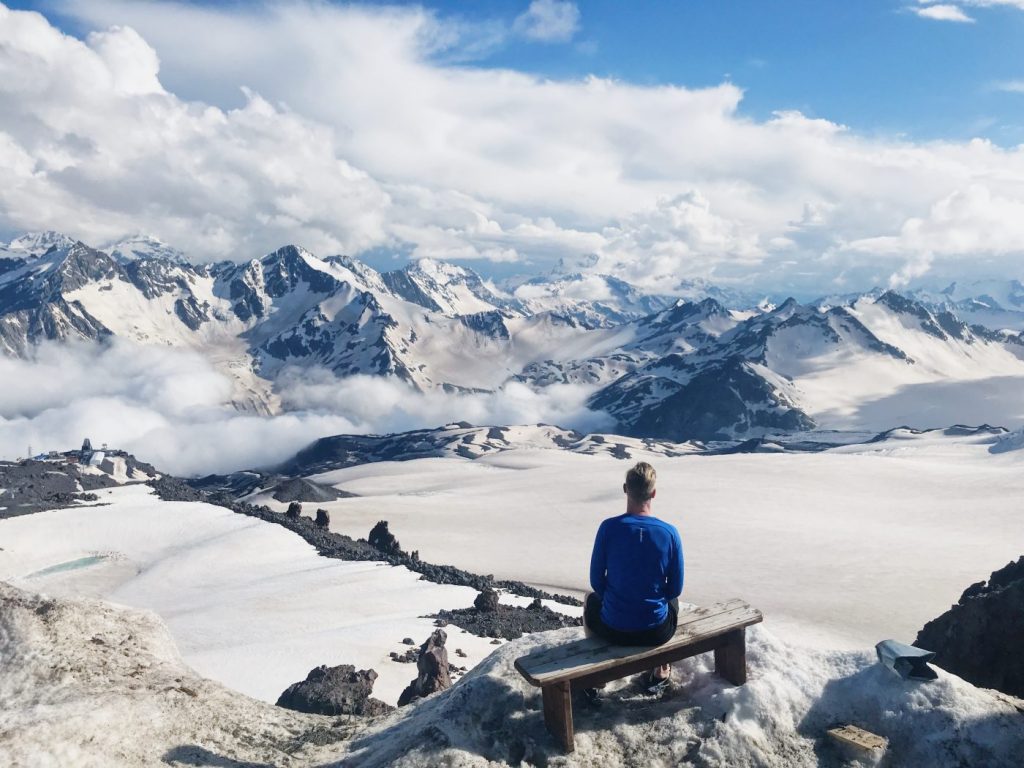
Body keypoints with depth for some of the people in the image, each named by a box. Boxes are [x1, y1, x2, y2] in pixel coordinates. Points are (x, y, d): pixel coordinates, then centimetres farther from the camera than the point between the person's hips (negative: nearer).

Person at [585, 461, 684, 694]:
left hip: (614, 631, -1)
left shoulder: (609, 528, -15)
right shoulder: (670, 532, -12)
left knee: (591, 600, 34)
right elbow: (676, 588, -2)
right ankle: (661, 673, 42)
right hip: (657, 632, 1)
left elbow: (597, 582, -5)